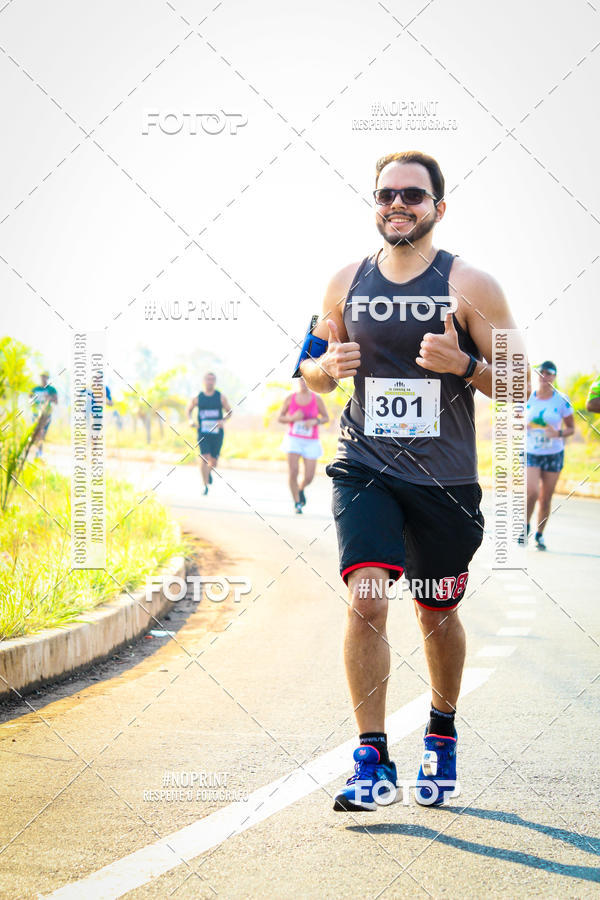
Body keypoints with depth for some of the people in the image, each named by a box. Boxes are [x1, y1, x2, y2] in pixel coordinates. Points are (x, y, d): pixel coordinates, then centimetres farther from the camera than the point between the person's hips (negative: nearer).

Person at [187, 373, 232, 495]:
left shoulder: (221, 397, 2)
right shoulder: (197, 397, 2)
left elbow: (229, 411, 9)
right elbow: (189, 410, 16)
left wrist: (222, 420, -10)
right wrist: (190, 420, -4)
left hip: (217, 433, 1)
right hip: (203, 433, -1)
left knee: (213, 461, 8)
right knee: (204, 457, -15)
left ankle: (209, 472, 43)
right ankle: (205, 485, -8)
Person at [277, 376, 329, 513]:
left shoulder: (316, 399, -5)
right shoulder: (290, 398, -3)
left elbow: (326, 418, 6)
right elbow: (280, 418, 4)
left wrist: (315, 421, -15)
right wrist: (293, 418, -16)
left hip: (311, 442, 0)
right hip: (294, 439, 0)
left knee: (309, 477, -1)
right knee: (293, 472, -16)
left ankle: (301, 489, 36)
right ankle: (297, 503, 2)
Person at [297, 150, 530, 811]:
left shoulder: (470, 285, -4)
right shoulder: (347, 283, 5)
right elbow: (313, 373, 16)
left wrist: (463, 364, -22)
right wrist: (328, 365, -7)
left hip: (444, 479, -1)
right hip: (365, 470, 1)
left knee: (437, 613, 13)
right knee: (365, 601, -16)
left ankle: (442, 731, 39)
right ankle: (372, 762, -9)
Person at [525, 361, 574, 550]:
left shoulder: (562, 400, -4)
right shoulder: (527, 398, 1)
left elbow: (571, 428, 2)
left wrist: (558, 433, -18)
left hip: (554, 455, 0)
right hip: (530, 453, 0)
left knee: (545, 498, 3)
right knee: (532, 492, -18)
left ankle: (540, 535, 21)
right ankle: (525, 526, 7)